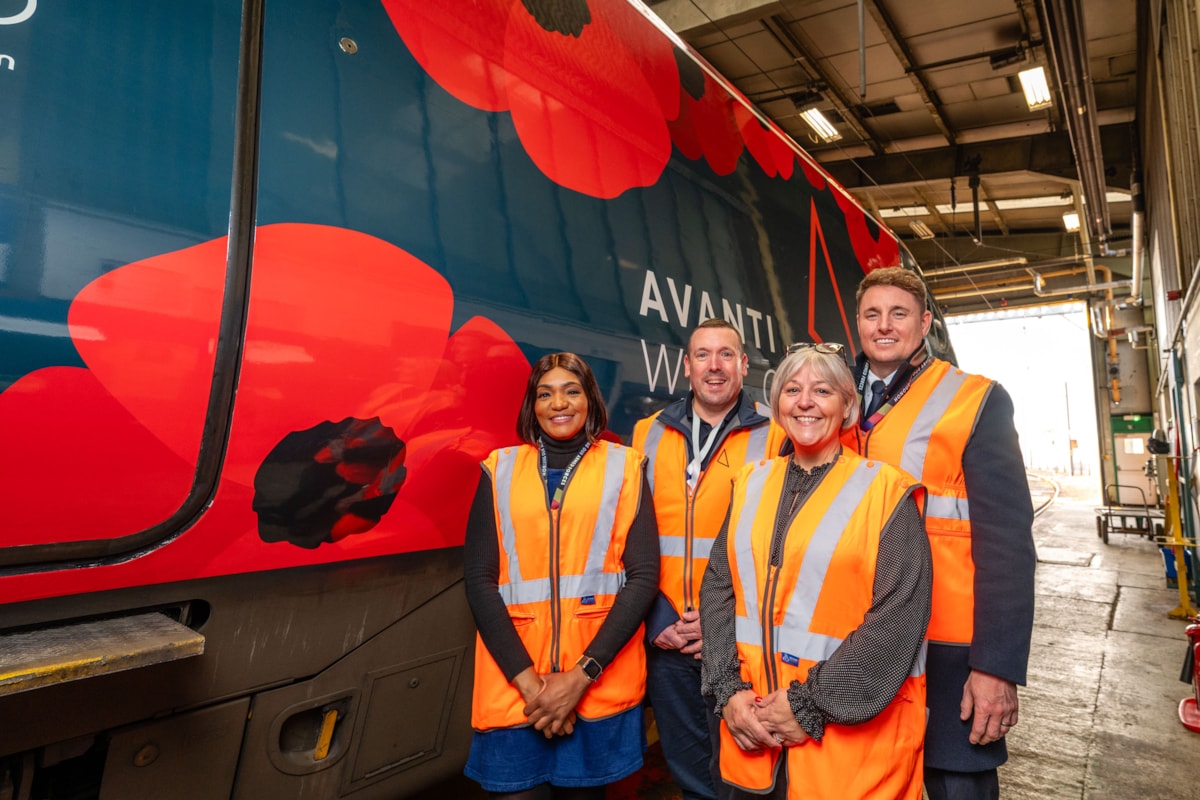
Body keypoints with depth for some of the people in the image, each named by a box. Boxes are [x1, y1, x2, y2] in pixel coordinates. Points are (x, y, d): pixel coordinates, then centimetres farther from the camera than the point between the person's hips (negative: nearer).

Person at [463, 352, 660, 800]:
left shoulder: (623, 468, 3)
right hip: (513, 685, 1)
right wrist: (528, 680, -10)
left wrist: (581, 675, -11)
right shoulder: (500, 471, 5)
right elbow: (479, 580, -1)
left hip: (601, 684, 0)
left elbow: (643, 575, -4)